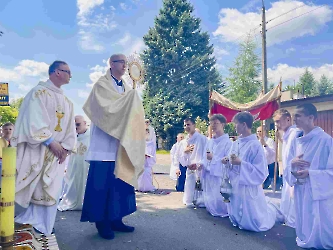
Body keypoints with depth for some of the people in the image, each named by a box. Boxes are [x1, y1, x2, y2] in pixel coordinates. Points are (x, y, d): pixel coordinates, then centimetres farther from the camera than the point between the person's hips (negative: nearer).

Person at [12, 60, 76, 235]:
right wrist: (50, 141, -20)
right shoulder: (39, 92, -3)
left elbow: (70, 127, 12)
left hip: (57, 152, 6)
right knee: (34, 187, -3)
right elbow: (34, 119, -14)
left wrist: (66, 147, -3)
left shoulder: (67, 102, 17)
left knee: (51, 189, 4)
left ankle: (39, 224, 15)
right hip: (37, 149, -6)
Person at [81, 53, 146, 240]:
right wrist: (129, 96, -10)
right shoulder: (102, 85, -3)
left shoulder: (126, 88, 18)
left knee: (120, 180, 8)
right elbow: (107, 107, -18)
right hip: (105, 142, -7)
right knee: (102, 182, -4)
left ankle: (115, 218, 16)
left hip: (122, 141, 7)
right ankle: (101, 221, 6)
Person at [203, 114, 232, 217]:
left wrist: (213, 158, -17)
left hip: (219, 176, -7)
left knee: (218, 201, 0)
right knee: (209, 200, 15)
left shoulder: (227, 142, -11)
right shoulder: (210, 141, 12)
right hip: (208, 174, 7)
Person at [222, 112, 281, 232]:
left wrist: (241, 163, -24)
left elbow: (260, 171, -18)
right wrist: (227, 161, -7)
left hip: (248, 187, -7)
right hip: (235, 185, 7)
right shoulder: (235, 143, 4)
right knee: (237, 220, 19)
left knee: (252, 224, 4)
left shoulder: (255, 145, -17)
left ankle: (271, 209, 32)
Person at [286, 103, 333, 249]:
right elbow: (288, 167, 10)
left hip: (319, 194, -6)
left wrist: (310, 174, -23)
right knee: (305, 237, 18)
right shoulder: (297, 142, 9)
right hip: (301, 193, 6)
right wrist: (292, 164, -12)